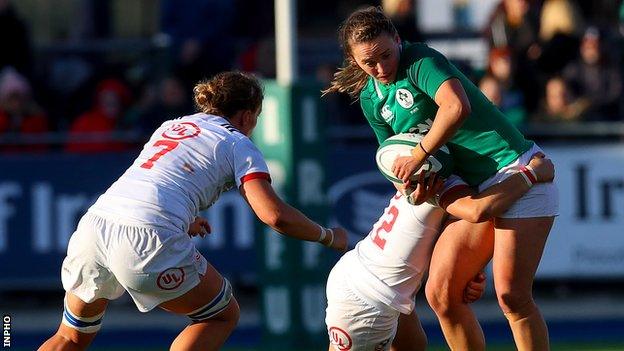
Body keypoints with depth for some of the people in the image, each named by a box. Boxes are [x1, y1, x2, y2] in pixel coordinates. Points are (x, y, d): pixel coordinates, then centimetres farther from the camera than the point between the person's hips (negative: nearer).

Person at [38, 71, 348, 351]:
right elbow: (274, 215, 0)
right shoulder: (238, 145, 11)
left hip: (93, 224, 6)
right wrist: (328, 237, 16)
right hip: (150, 242, -6)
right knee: (223, 316, 17)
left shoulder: (171, 126, 29)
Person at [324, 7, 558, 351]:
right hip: (475, 190, 9)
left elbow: (456, 107, -32)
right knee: (440, 293, -1)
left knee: (511, 294, -17)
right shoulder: (371, 99, 11)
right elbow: (395, 159, 20)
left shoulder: (420, 61, -14)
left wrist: (418, 156, -22)